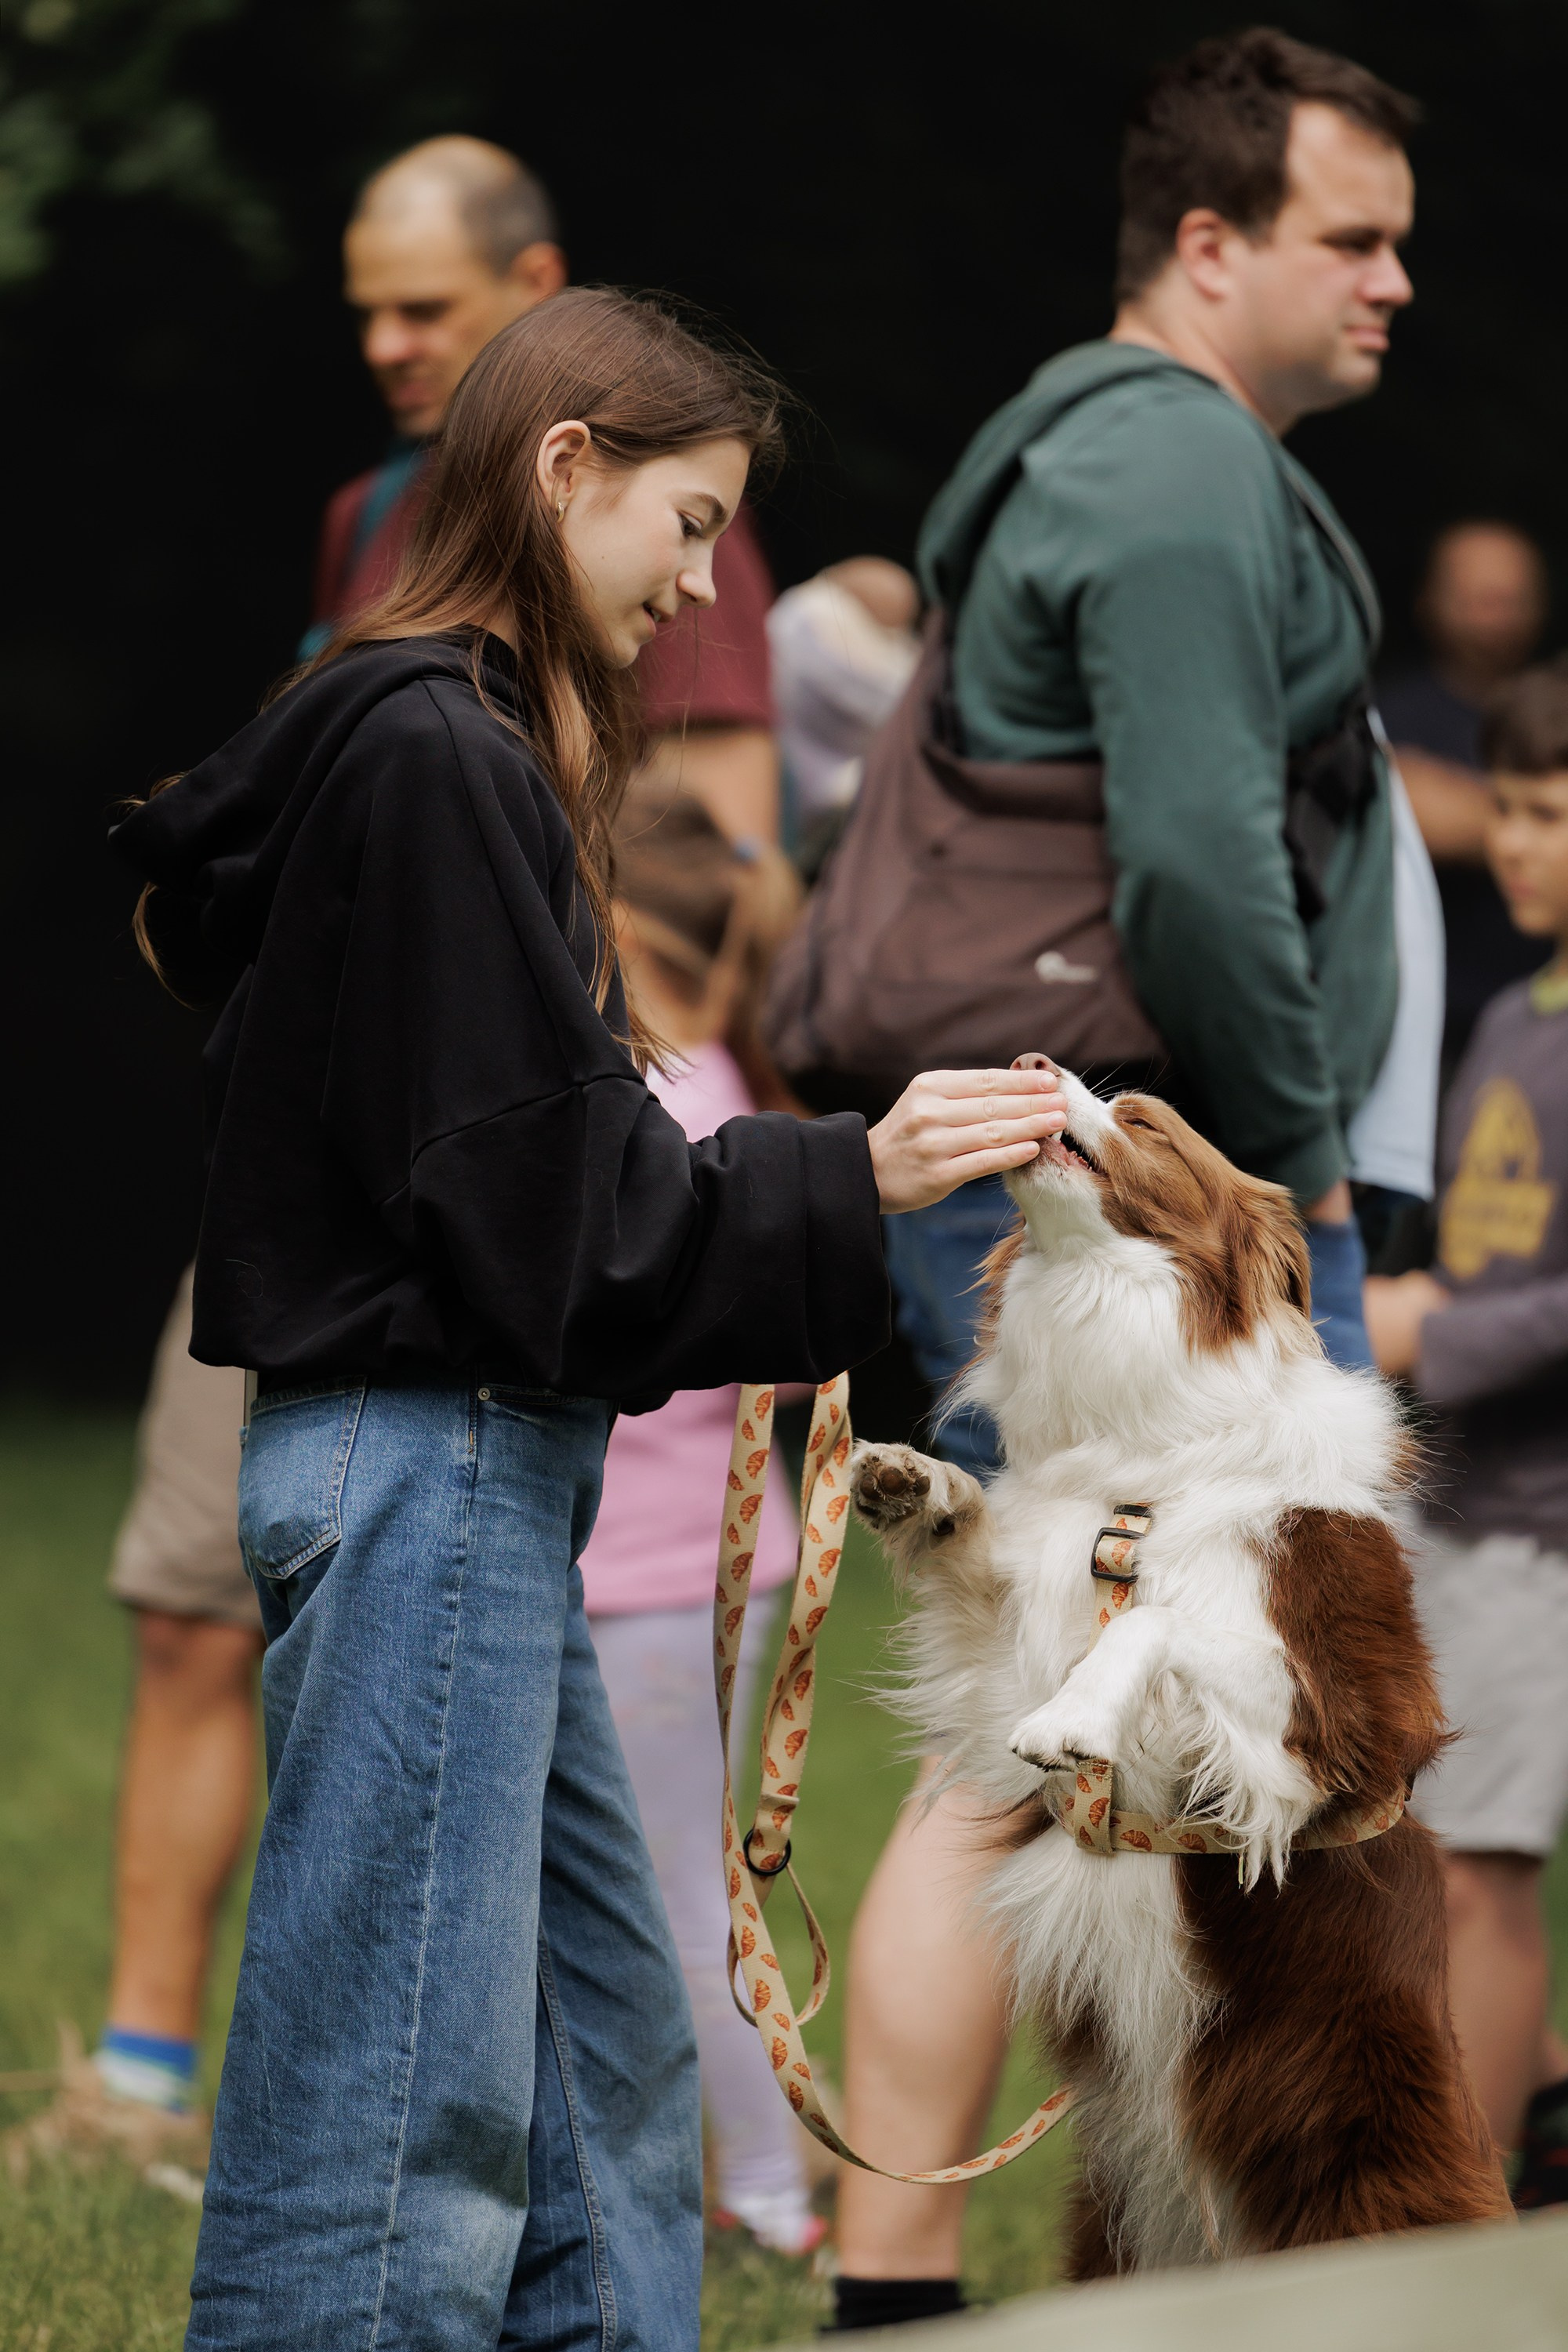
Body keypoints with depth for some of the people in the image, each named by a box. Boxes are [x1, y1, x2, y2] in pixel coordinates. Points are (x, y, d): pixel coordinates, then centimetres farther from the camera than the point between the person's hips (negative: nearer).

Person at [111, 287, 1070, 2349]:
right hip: (425, 1462, -11)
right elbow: (530, 1195, -18)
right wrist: (854, 1184, -13)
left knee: (607, 2062, 15)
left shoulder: (452, 746, 17)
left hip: (489, 1476, 11)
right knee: (401, 2104, -9)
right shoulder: (436, 759, -15)